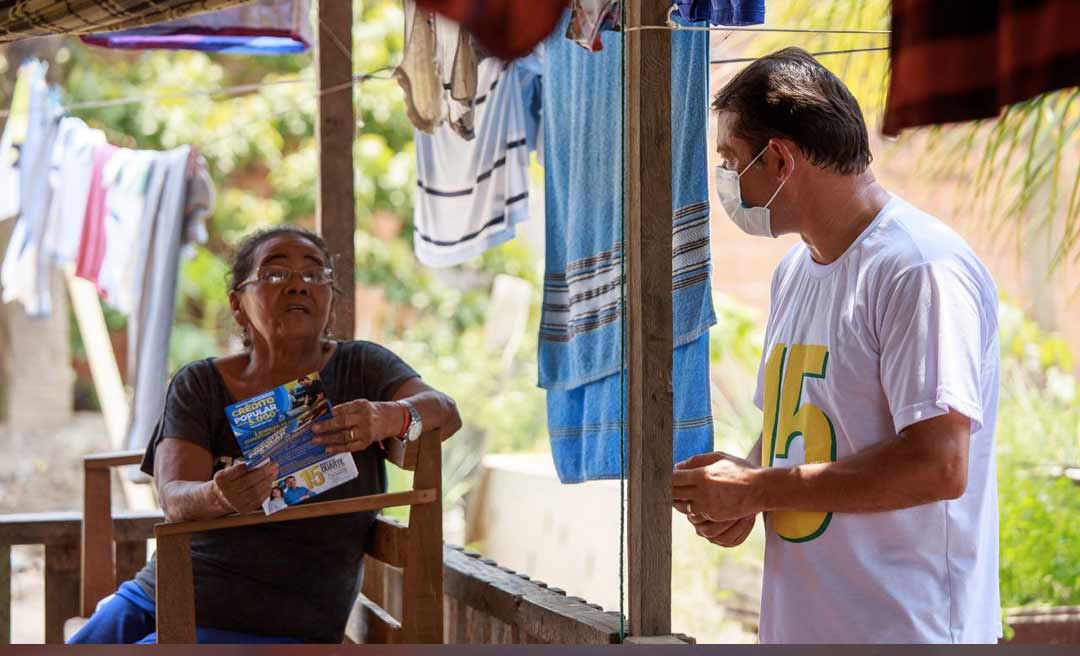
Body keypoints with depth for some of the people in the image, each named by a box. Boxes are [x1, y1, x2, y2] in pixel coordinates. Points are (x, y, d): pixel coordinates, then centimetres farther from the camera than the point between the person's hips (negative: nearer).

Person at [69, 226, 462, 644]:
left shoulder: (359, 368, 1)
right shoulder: (199, 385, 4)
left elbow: (444, 412, -16)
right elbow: (173, 499, -10)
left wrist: (387, 418, -39)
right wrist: (220, 497, -34)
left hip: (268, 626, -3)